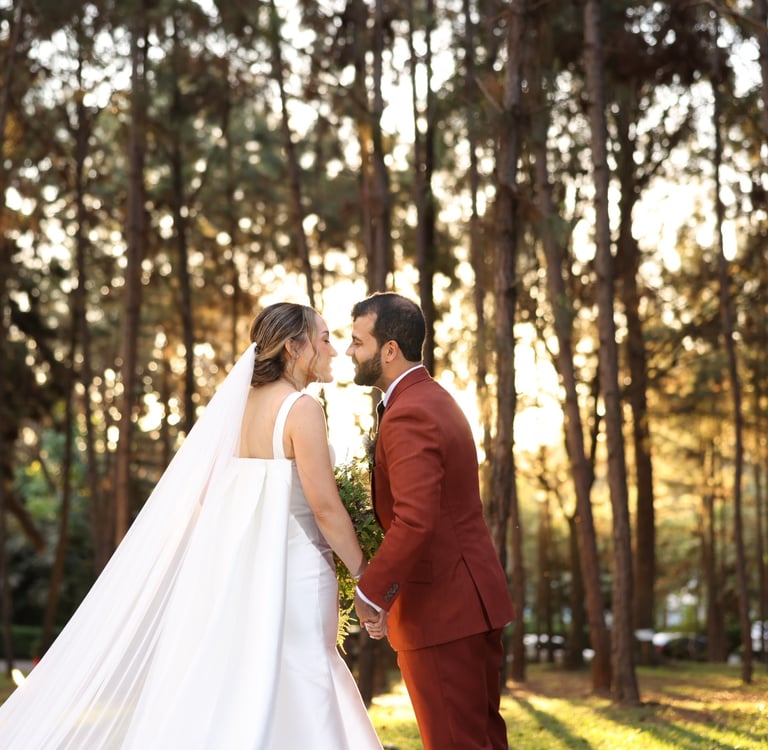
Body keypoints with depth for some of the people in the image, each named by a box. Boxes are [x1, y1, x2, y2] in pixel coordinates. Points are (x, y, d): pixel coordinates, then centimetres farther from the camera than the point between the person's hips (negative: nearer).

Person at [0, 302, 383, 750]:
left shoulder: (249, 403, 10)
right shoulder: (302, 408, -14)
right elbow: (325, 507, -17)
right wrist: (367, 577, -8)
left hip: (246, 562, 8)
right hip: (292, 569, -8)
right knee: (291, 710, -1)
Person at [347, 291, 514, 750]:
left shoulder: (408, 416, -19)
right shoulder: (436, 398, 14)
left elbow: (413, 522, -28)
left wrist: (370, 592, -18)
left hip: (441, 612, -10)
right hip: (474, 599, 10)